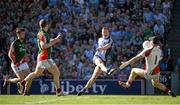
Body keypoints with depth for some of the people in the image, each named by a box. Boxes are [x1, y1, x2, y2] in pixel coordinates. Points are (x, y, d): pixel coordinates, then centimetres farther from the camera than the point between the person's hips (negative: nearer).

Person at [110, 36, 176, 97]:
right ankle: (168, 91, 21)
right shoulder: (159, 50, 0)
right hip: (157, 72, 6)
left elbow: (137, 57, -19)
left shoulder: (148, 50, -19)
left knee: (133, 70, 14)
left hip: (148, 74, -6)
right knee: (156, 84, 34)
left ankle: (128, 84, 27)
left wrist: (127, 63, -15)